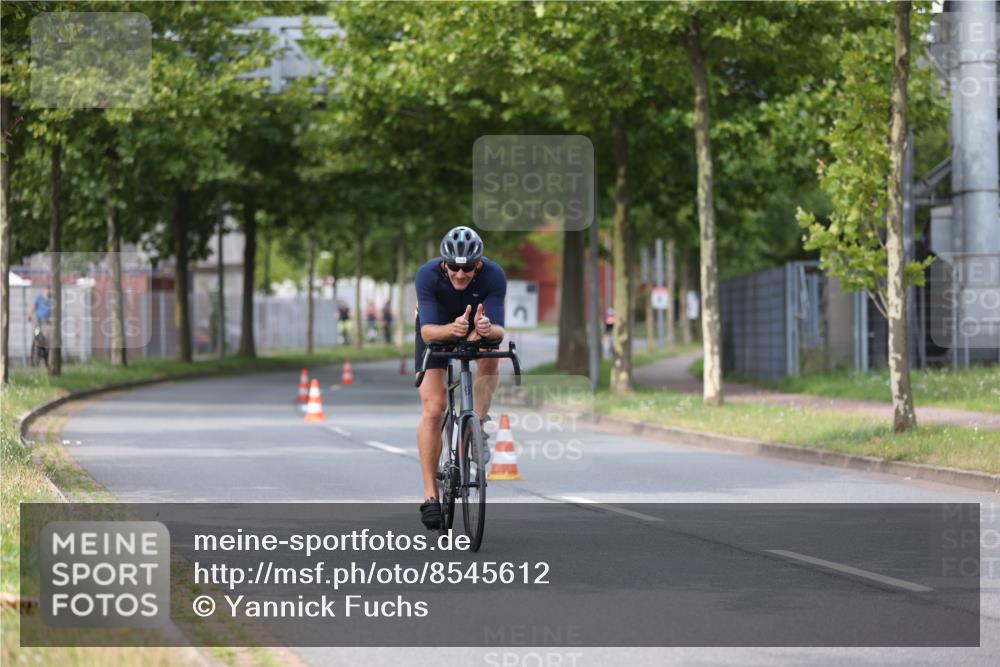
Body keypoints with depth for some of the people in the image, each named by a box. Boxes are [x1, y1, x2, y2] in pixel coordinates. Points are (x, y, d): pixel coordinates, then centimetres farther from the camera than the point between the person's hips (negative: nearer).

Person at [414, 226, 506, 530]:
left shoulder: (494, 275, -33)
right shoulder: (428, 274, -34)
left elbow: (499, 330, -36)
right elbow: (428, 330, -41)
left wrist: (487, 329, -59)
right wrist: (452, 329, -61)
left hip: (478, 326, 1)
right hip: (437, 329, -1)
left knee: (490, 358, -34)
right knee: (433, 410, -13)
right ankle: (430, 495, -8)